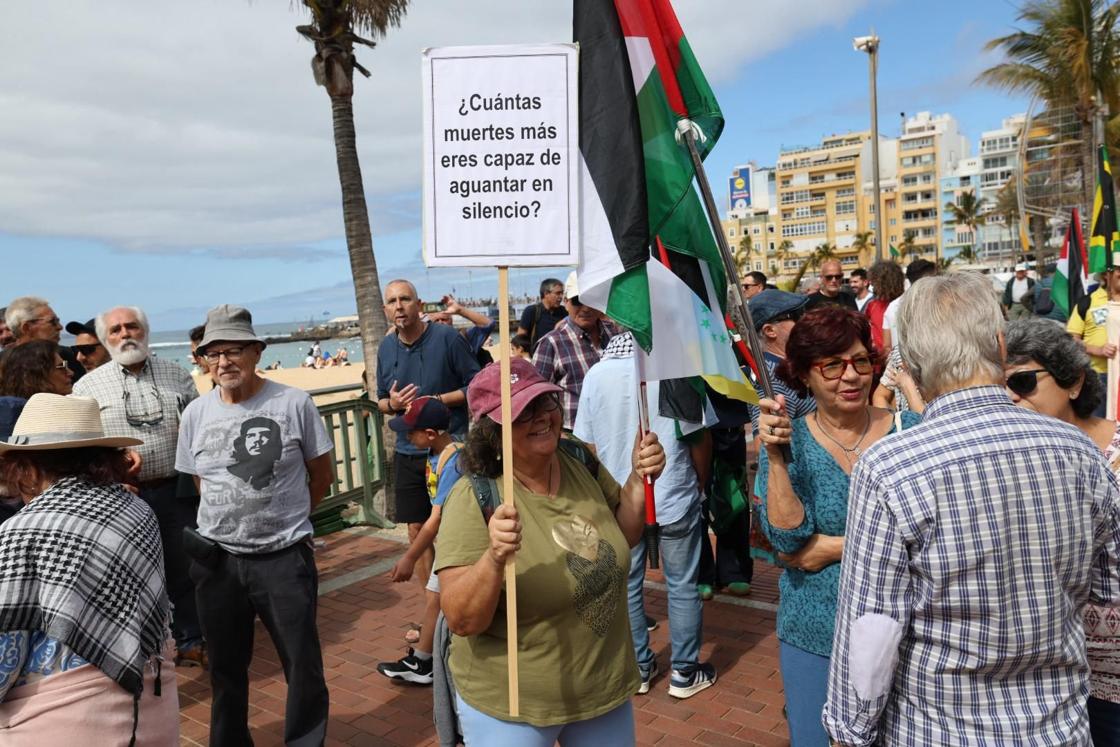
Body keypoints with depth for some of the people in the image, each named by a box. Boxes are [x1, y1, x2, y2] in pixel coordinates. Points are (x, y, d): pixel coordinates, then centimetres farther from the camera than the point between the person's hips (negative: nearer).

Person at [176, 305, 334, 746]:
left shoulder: (293, 403, -9)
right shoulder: (196, 413, 1)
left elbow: (321, 474, 2)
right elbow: (202, 482, 13)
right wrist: (235, 520, 6)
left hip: (284, 557, -3)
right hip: (217, 559, 3)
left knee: (304, 667, 5)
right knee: (225, 667, 19)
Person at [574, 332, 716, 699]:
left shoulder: (596, 375, -7)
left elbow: (590, 444, 1)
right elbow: (700, 439, -8)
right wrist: (698, 483, 9)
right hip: (675, 499, -2)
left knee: (627, 585, 17)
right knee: (682, 586, 13)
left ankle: (638, 668, 29)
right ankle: (684, 672, 25)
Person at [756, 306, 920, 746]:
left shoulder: (908, 430, -8)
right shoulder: (789, 441, -7)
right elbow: (787, 537, -18)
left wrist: (831, 548, -18)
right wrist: (776, 455, -28)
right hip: (813, 635, 0)